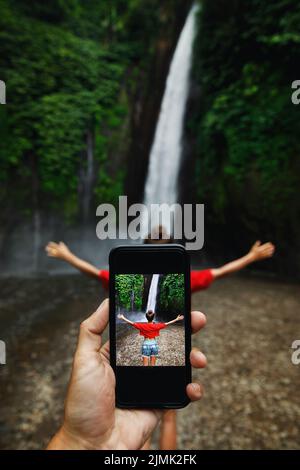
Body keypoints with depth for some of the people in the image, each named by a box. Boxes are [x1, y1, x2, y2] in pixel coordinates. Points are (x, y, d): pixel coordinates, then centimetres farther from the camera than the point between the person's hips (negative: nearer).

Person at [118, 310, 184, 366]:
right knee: (152, 365, 11)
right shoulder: (156, 326, -10)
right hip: (154, 344, 1)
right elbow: (167, 324, -7)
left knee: (145, 364, 4)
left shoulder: (143, 326, -13)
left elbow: (132, 323, -10)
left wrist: (123, 318, -2)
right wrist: (177, 319, -1)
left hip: (146, 344, -1)